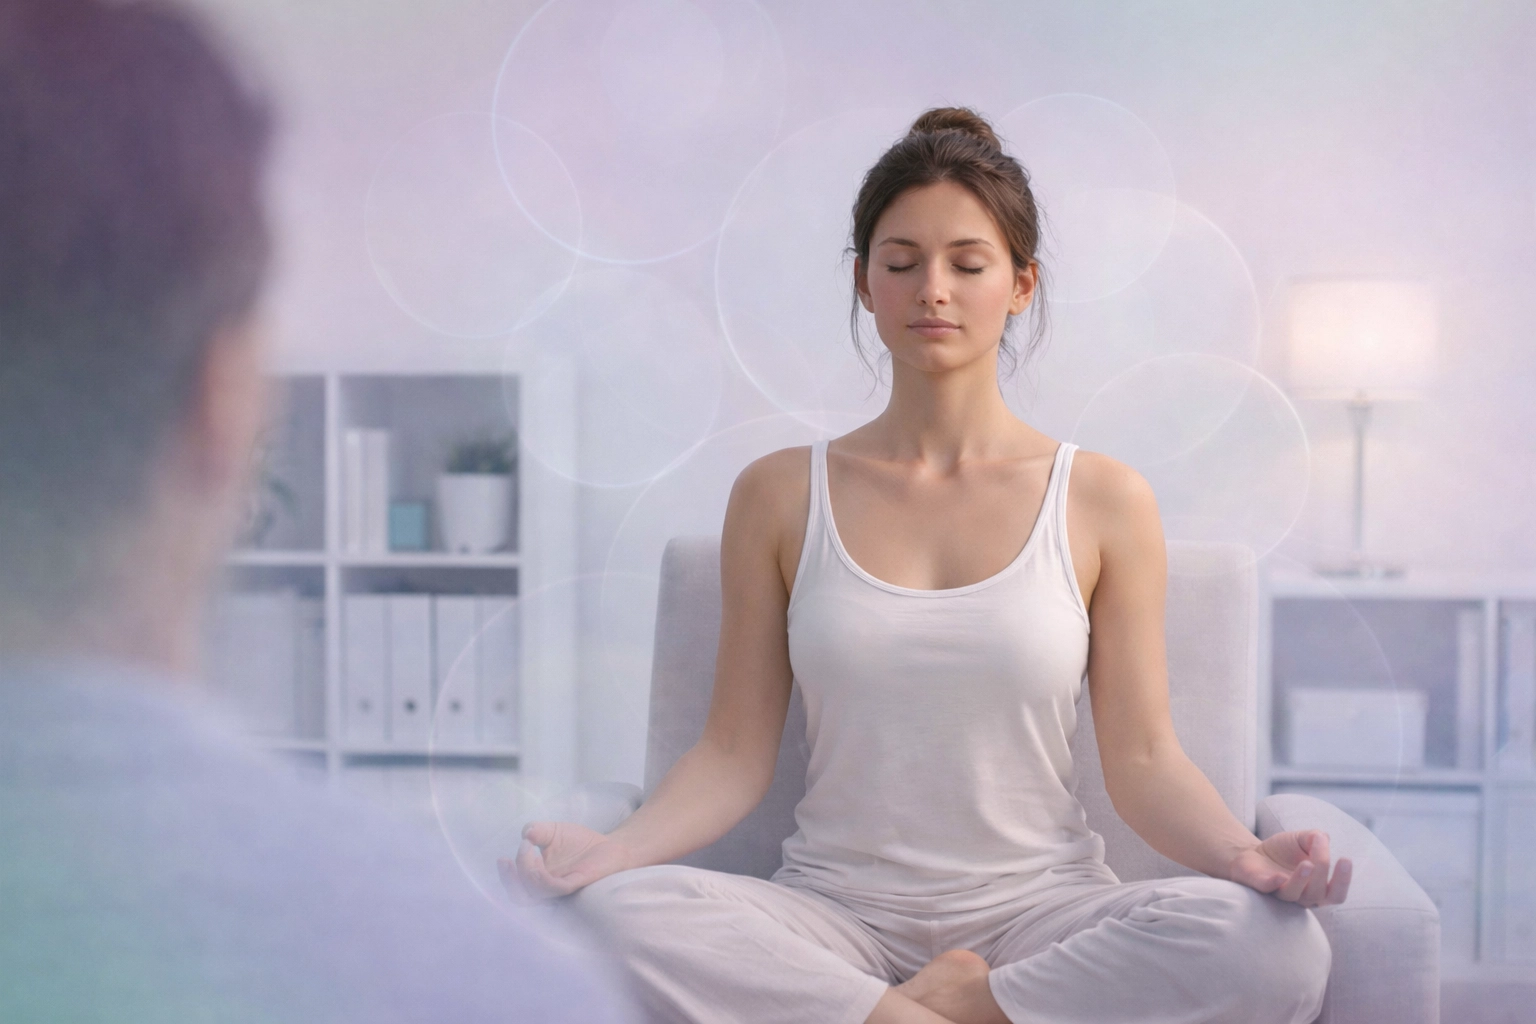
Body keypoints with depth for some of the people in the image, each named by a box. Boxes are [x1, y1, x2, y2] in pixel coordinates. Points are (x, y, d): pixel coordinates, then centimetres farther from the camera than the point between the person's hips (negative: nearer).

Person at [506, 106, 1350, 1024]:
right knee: (614, 912, -31)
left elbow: (1144, 758, 1)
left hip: (1038, 913, 0)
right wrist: (612, 847, -16)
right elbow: (735, 755, 3)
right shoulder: (780, 496, 6)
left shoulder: (1103, 501, 4)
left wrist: (1242, 853, -19)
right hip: (834, 912, 0)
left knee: (1278, 946, -31)